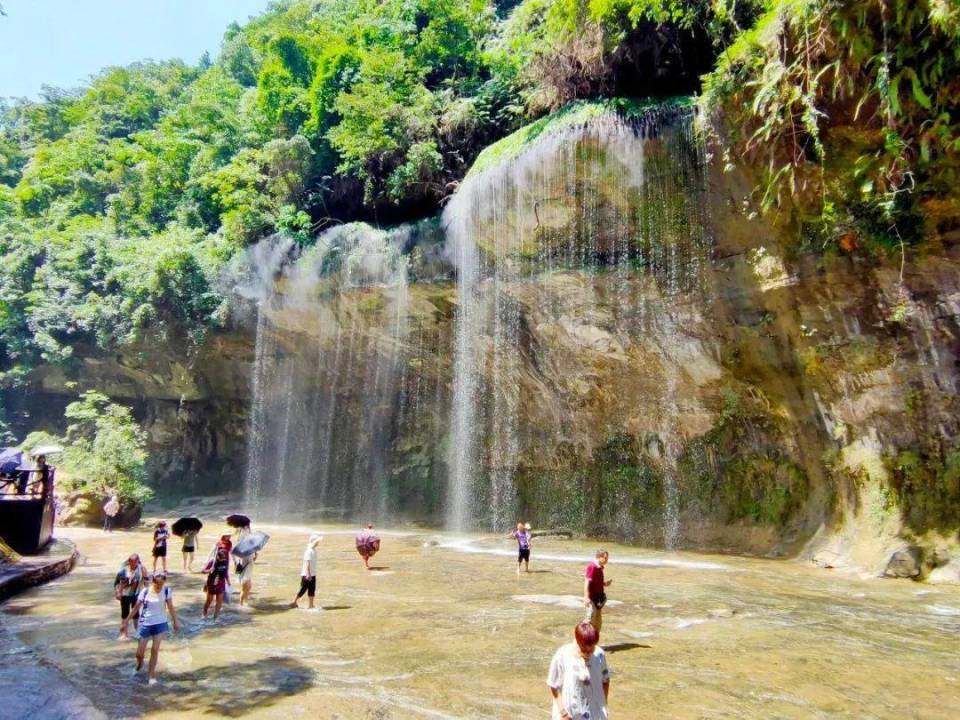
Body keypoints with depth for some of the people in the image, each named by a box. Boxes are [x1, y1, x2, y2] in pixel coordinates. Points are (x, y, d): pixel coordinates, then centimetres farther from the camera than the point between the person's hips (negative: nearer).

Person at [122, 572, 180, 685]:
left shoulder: (167, 591, -11)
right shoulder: (145, 591, -15)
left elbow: (171, 607, 0)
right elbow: (136, 607, -3)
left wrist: (175, 622, 5)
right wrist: (126, 622, 1)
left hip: (160, 623, 0)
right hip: (146, 624, 0)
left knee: (155, 649, -7)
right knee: (139, 653, 6)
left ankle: (151, 674, 12)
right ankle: (140, 664, 43)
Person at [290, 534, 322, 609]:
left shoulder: (313, 550, 9)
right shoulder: (308, 551, -18)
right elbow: (307, 563, -21)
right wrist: (308, 574, -23)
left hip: (312, 574, 9)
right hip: (306, 574, -9)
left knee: (312, 590, 10)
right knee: (303, 589, 0)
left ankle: (311, 605, 15)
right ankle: (294, 602, 14)